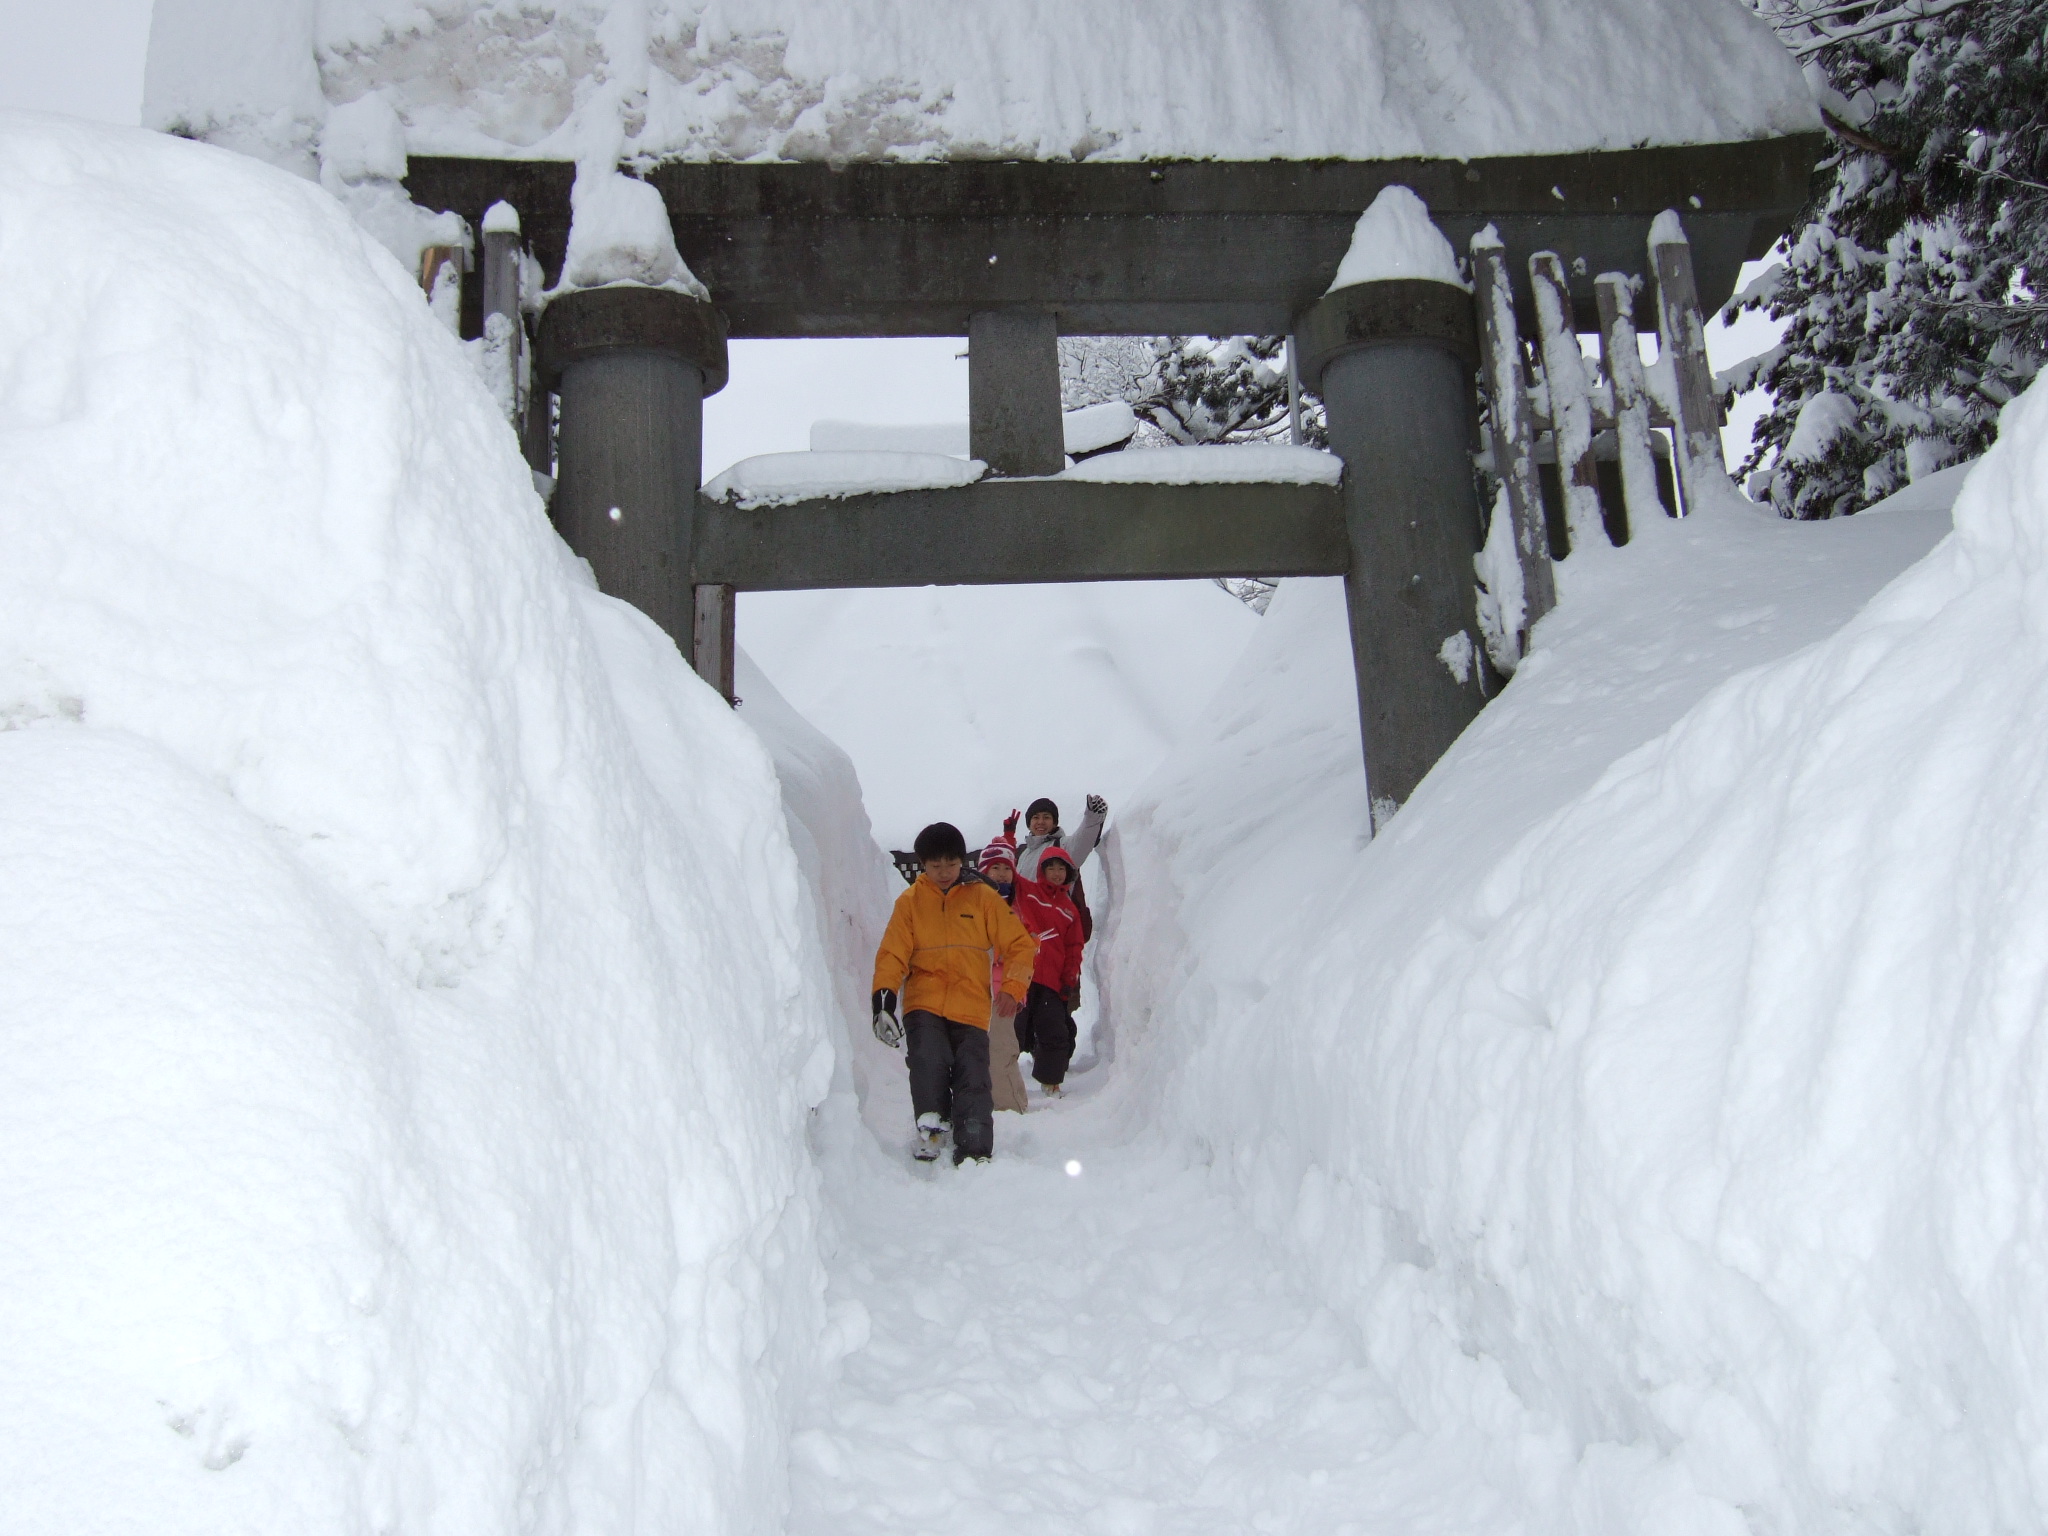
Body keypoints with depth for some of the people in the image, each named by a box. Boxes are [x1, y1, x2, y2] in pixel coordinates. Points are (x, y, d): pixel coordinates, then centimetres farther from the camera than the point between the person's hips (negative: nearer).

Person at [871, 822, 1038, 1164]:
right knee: (928, 1063, -23)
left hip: (972, 1007, 0)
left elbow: (1021, 944, 8)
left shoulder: (983, 897, 8)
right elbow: (893, 953, 3)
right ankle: (931, 1127, -3)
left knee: (973, 1081, -9)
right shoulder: (910, 901, 9)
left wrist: (1013, 988, -7)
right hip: (924, 1005, 0)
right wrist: (884, 997, -13)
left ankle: (974, 1150, 0)